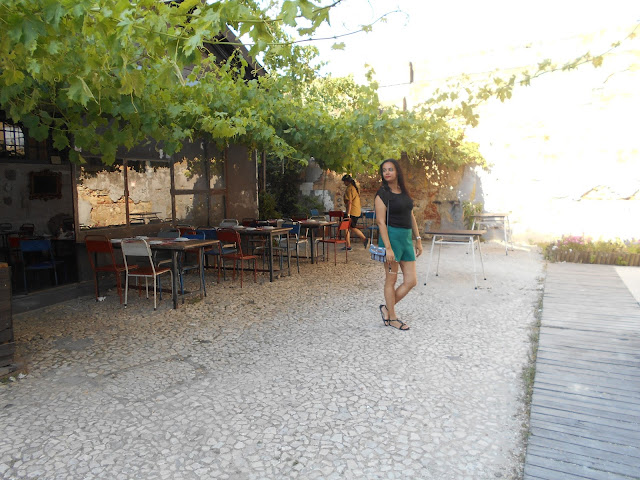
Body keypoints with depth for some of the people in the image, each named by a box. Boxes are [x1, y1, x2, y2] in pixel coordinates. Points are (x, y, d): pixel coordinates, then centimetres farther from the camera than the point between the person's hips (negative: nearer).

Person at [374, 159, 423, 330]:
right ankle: (391, 318, 16)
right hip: (391, 236, -7)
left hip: (406, 238, 7)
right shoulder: (382, 194, -7)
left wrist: (418, 240, 15)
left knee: (411, 281, 5)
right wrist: (388, 248, -19)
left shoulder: (404, 192, 14)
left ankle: (387, 308, 21)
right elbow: (381, 222, -12)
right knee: (391, 280, 2)